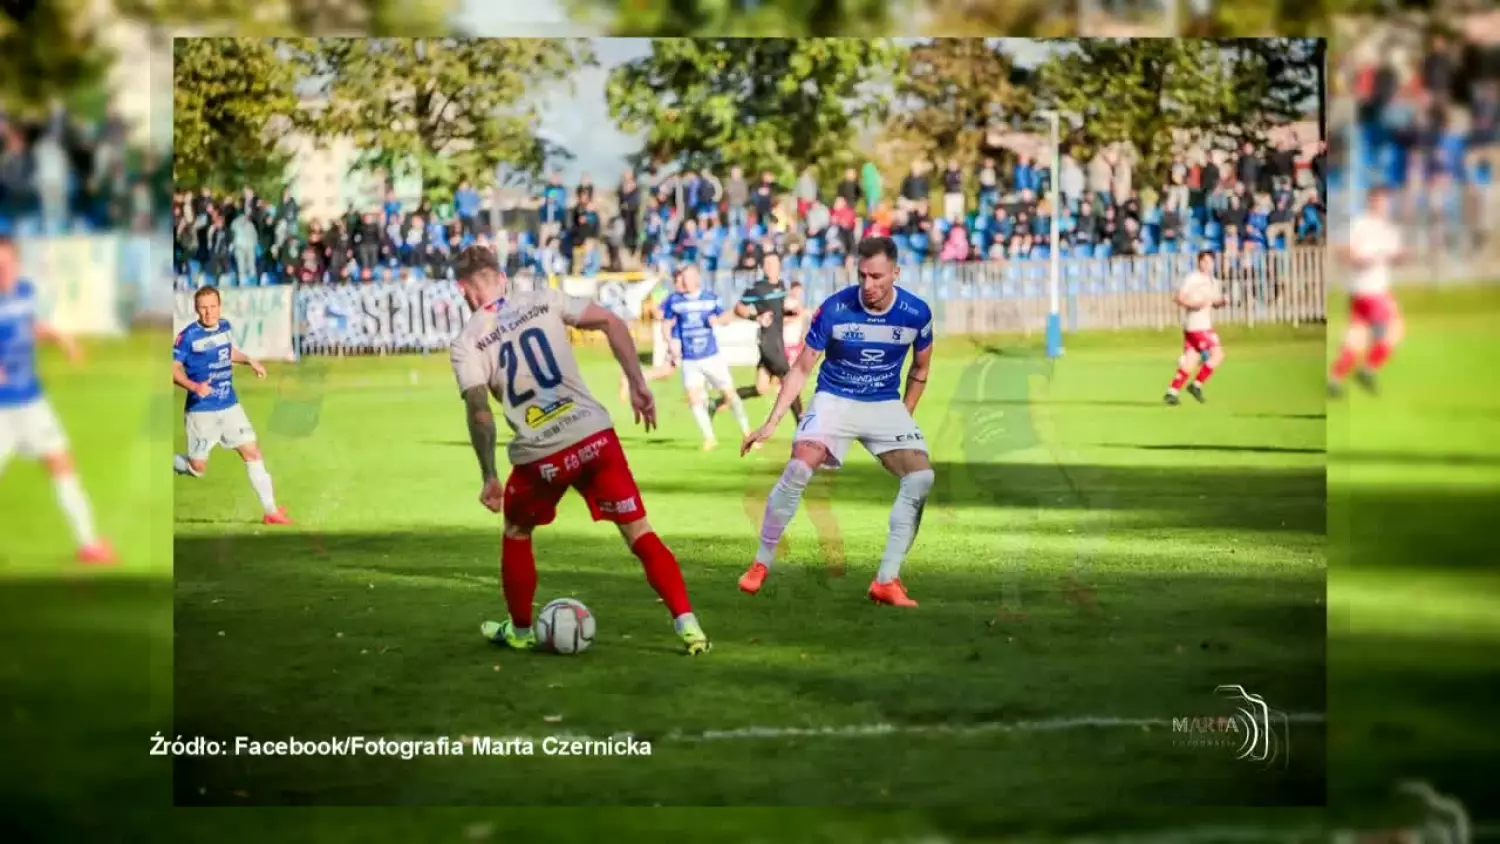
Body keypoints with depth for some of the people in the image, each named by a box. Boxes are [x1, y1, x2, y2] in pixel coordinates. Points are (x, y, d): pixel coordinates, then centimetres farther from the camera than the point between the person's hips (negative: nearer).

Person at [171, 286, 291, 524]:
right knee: (197, 468, 1)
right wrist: (194, 386, -28)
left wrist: (249, 361, 9)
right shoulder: (188, 336, -16)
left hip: (230, 406, 5)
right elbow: (173, 368, -13)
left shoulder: (225, 327, 3)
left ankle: (270, 511, 3)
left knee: (253, 453, -2)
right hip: (202, 411, -5)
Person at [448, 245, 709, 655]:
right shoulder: (543, 300, 9)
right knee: (639, 532, 7)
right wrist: (638, 385, 4)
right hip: (594, 435, 1)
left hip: (540, 457, -1)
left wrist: (488, 476, -4)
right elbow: (612, 322, 2)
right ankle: (687, 625, -4)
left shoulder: (466, 343, 1)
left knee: (516, 534, 26)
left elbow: (479, 410, -10)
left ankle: (520, 630, 35)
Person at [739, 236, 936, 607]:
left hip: (886, 405, 2)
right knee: (798, 470, -24)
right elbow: (801, 369, -7)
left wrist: (904, 417, 8)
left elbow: (920, 369, 9)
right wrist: (771, 423, -12)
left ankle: (887, 580, -9)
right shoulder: (834, 309, -17)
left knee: (921, 477, -17)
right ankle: (761, 565, -5)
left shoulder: (916, 313, -12)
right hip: (834, 400, -2)